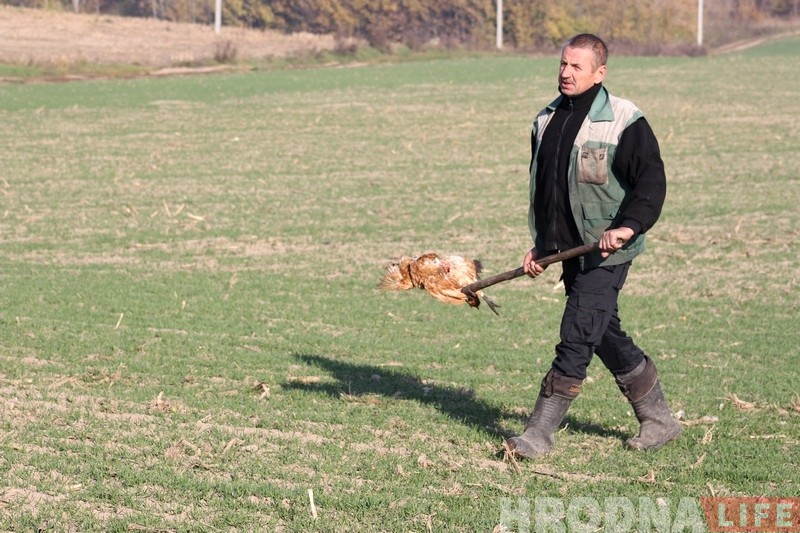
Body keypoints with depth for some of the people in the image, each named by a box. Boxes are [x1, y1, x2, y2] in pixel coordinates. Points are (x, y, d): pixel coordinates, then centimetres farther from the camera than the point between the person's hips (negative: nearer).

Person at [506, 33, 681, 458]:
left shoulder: (624, 122, -10)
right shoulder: (547, 120, 12)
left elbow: (652, 182, -14)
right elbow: (541, 187, 21)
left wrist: (628, 226, -27)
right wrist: (541, 244, 18)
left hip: (606, 253, -8)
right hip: (570, 251, 8)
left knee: (576, 337, -11)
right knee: (605, 337, 13)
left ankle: (539, 434, -8)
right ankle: (659, 420, 27)